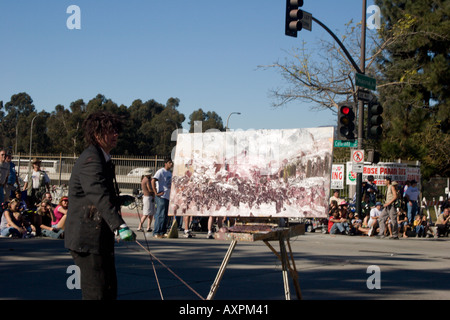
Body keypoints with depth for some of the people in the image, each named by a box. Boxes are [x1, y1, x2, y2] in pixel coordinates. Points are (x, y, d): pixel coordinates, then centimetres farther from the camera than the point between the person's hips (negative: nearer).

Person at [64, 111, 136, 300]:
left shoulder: (102, 159, 17)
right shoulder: (90, 159, -17)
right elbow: (99, 196, -33)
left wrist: (120, 200, 38)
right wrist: (119, 225, -44)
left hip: (100, 239, 11)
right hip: (87, 239, -11)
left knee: (109, 292, 15)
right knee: (97, 294, -9)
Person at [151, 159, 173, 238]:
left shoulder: (170, 173, 18)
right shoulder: (161, 171, -10)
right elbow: (153, 181, -20)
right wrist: (156, 193, -22)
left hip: (168, 196, 9)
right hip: (162, 196, -9)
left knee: (165, 215, 11)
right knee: (161, 215, -11)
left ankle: (163, 232, 17)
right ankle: (156, 232, -8)